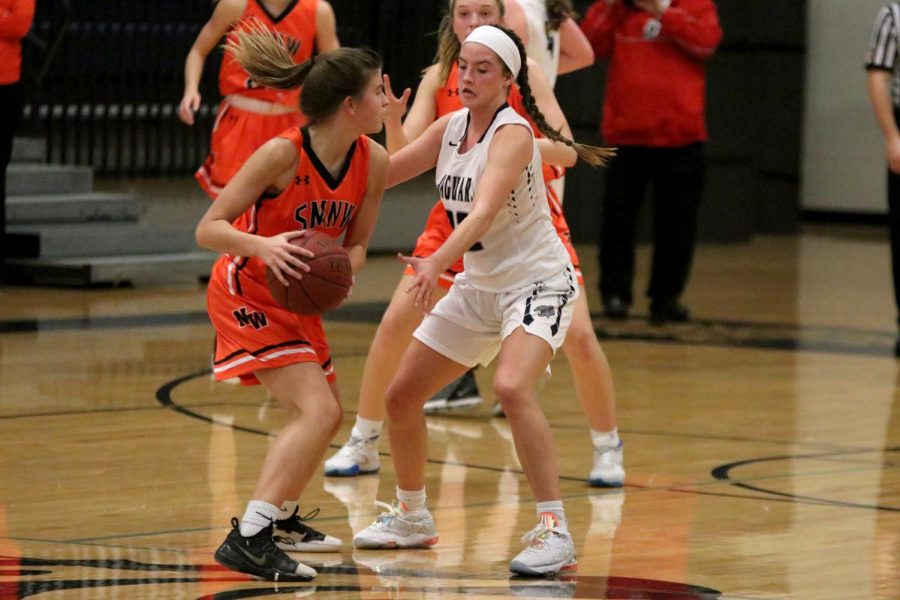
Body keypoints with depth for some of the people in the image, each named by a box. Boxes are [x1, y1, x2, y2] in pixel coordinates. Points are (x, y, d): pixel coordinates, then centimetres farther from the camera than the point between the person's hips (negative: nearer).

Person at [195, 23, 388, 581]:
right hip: (247, 294, -8)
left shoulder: (373, 161, -9)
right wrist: (264, 246, -42)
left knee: (325, 414, 20)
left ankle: (282, 517, 41)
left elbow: (356, 243, 3)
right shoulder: (283, 154, -27)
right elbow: (208, 229, -24)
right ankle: (248, 539, -23)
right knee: (318, 412, -22)